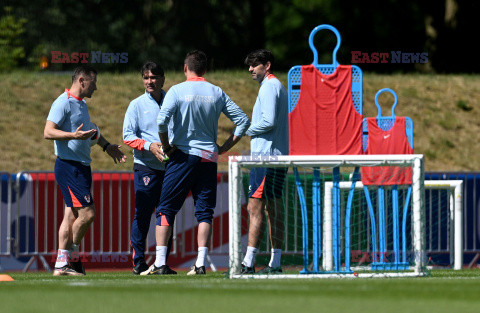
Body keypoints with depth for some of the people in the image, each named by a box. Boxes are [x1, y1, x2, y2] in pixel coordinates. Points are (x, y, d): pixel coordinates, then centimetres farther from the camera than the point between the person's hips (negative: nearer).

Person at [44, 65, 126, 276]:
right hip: (68, 166, -10)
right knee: (87, 213, -13)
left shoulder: (82, 104, 19)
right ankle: (72, 256, -1)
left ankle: (62, 264, 8)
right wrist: (74, 135, -30)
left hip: (82, 167, 10)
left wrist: (106, 145, 40)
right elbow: (48, 132, -20)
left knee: (72, 215, 7)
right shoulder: (63, 103, -11)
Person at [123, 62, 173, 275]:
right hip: (146, 167, -3)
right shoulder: (137, 105, 4)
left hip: (170, 167, 3)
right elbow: (128, 136, -1)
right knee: (142, 215, -6)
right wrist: (149, 146, -16)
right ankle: (138, 262, -1)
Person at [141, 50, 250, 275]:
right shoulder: (217, 93, 6)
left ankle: (160, 263, -4)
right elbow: (243, 120, 7)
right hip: (209, 157, 3)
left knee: (166, 210, 3)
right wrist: (224, 147, 9)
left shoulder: (177, 91, -5)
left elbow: (161, 120, -18)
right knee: (204, 212, 6)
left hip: (182, 155, -3)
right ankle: (200, 263, -3)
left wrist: (166, 147, -5)